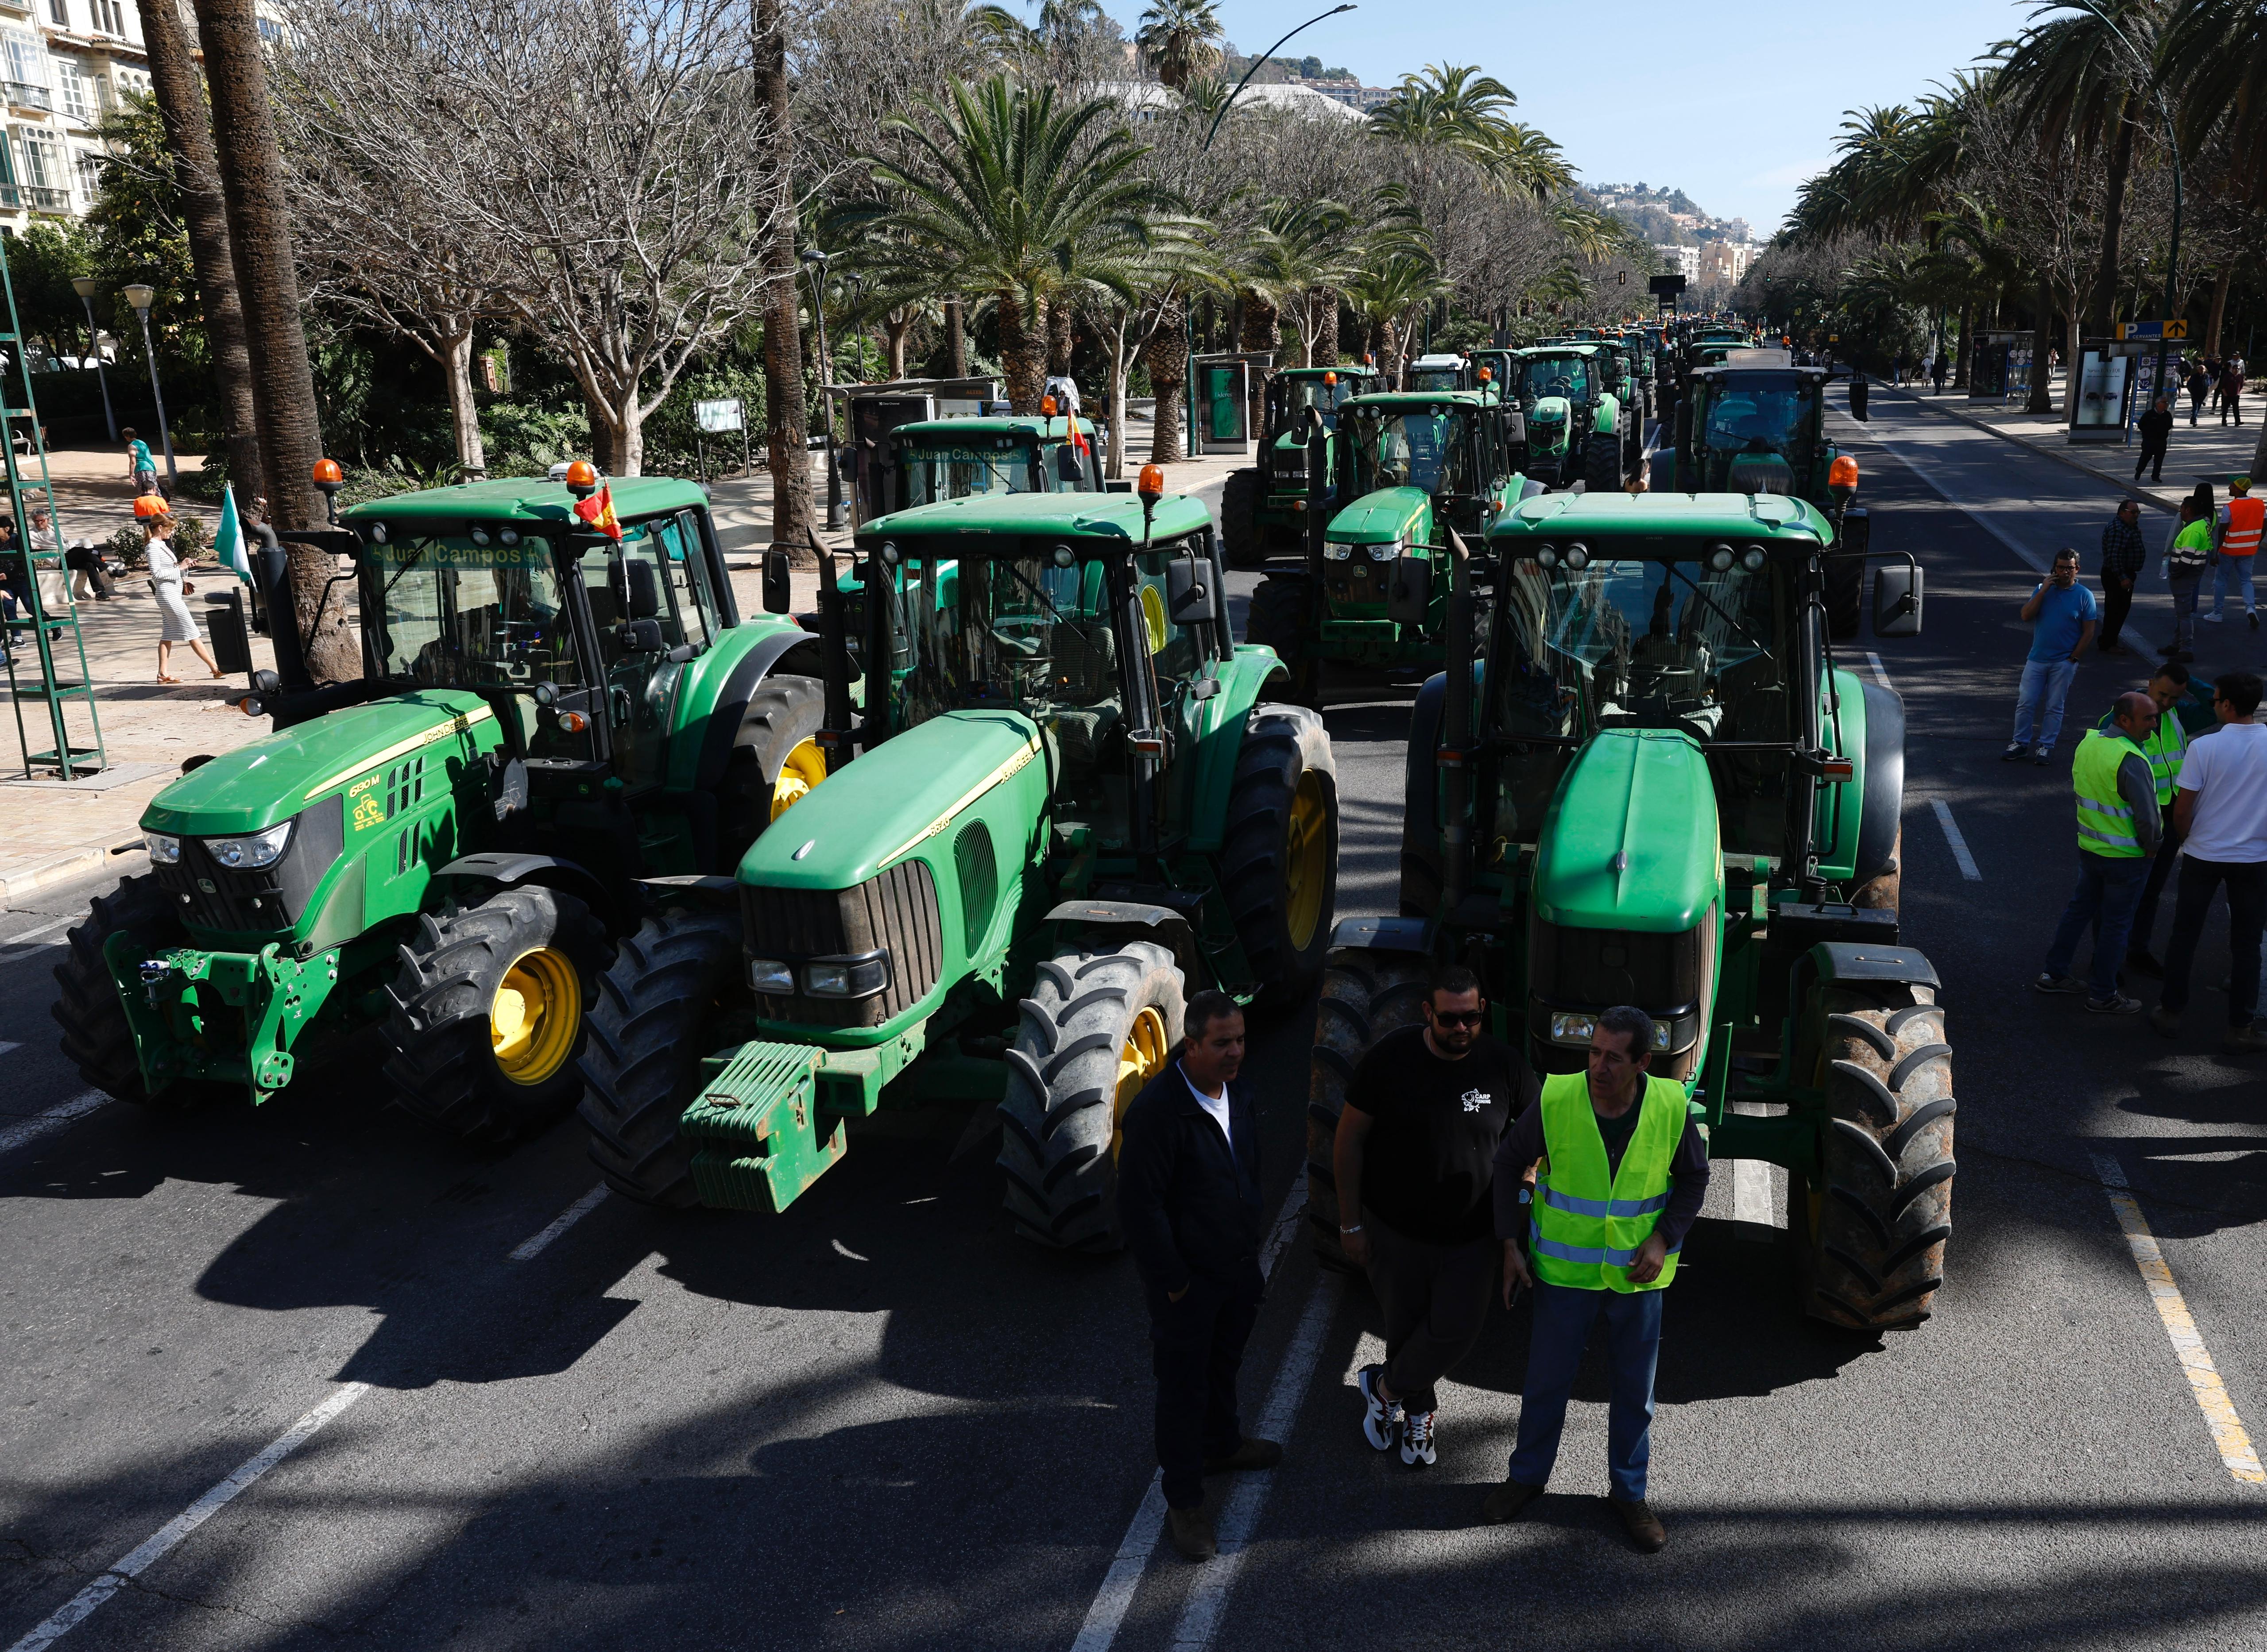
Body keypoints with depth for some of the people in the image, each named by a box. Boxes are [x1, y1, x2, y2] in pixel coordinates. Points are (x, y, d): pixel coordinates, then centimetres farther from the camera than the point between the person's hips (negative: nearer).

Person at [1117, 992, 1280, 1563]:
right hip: (1186, 1281, -7)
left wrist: (1252, 1247, 14)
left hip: (1239, 1267, 7)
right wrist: (1172, 1281, -19)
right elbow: (1140, 1204, -25)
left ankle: (1221, 1445, 52)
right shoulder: (1157, 1110, -28)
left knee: (1224, 1365, 28)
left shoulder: (1238, 1093, -2)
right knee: (1183, 1387, 8)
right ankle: (1183, 1502, 24)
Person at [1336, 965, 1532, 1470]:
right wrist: (1351, 1224, -7)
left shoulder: (1503, 1066, -12)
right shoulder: (1390, 1059, -16)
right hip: (1395, 1229, -1)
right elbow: (1349, 1140, -9)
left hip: (1471, 1234, 1)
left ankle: (1384, 1388, 27)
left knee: (1456, 1330, 0)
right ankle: (1417, 1410, 40)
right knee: (1406, 1326, 12)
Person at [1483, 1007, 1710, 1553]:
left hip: (1638, 1273, 1)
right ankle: (1528, 1476, 36)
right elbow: (1509, 1163, -4)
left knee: (1635, 1389, 15)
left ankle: (1629, 1493, 35)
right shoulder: (1555, 1100, -19)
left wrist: (1663, 1240, -11)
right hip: (1565, 1269, -1)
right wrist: (1510, 1245, -5)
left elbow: (1693, 1176, 2)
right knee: (1547, 1380, 14)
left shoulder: (1671, 1107, -15)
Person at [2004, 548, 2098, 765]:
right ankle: (2021, 742, 15)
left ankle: (2046, 746, 14)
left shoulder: (2084, 596, -4)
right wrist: (2042, 592, -14)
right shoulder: (2042, 589, 4)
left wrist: (2072, 658, -7)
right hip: (2037, 658, 2)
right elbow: (2026, 616, -8)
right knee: (2025, 703, 3)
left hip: (2063, 663, -2)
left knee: (2054, 707, 5)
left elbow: (2088, 632, -3)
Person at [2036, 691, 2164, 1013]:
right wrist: (2150, 847, -7)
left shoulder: (2088, 742, -2)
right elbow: (2148, 817, -25)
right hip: (2126, 855, -7)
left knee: (2080, 908, 21)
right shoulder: (2131, 761, -27)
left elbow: (2076, 785, 12)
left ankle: (2054, 974, 30)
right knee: (2116, 924, 6)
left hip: (2089, 847, 7)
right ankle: (2102, 995, 17)